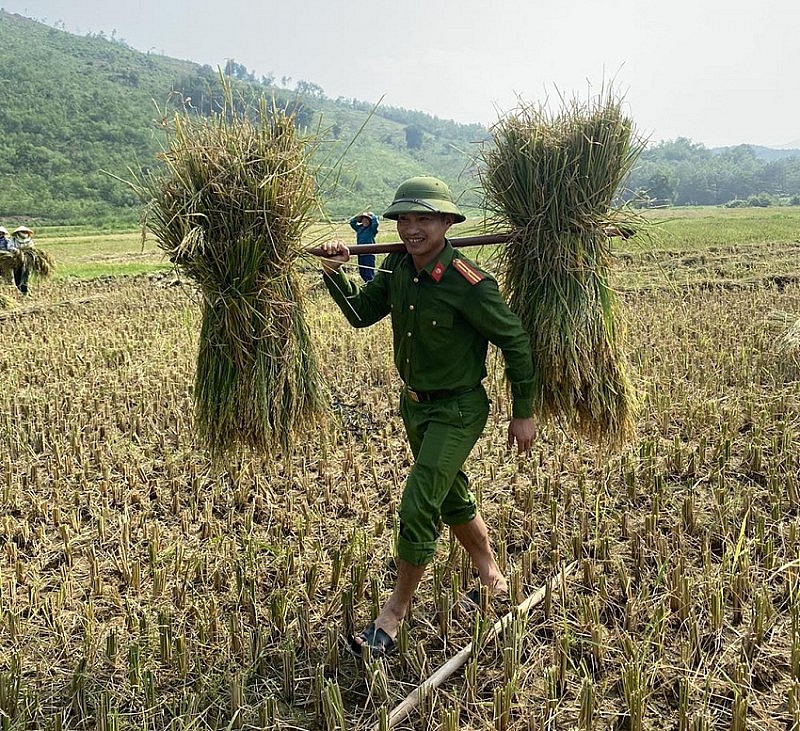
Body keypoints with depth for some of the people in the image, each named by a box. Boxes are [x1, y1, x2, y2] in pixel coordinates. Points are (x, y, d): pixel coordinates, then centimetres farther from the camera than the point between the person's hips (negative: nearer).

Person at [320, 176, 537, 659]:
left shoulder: (469, 283, -24)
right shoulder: (398, 269, -4)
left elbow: (515, 342, -16)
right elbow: (362, 312, 8)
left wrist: (524, 413, -11)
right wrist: (334, 272, -9)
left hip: (457, 410, -8)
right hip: (414, 403, 8)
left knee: (418, 511, -8)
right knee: (451, 497, 23)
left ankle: (394, 614, 12)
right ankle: (491, 573, 47)